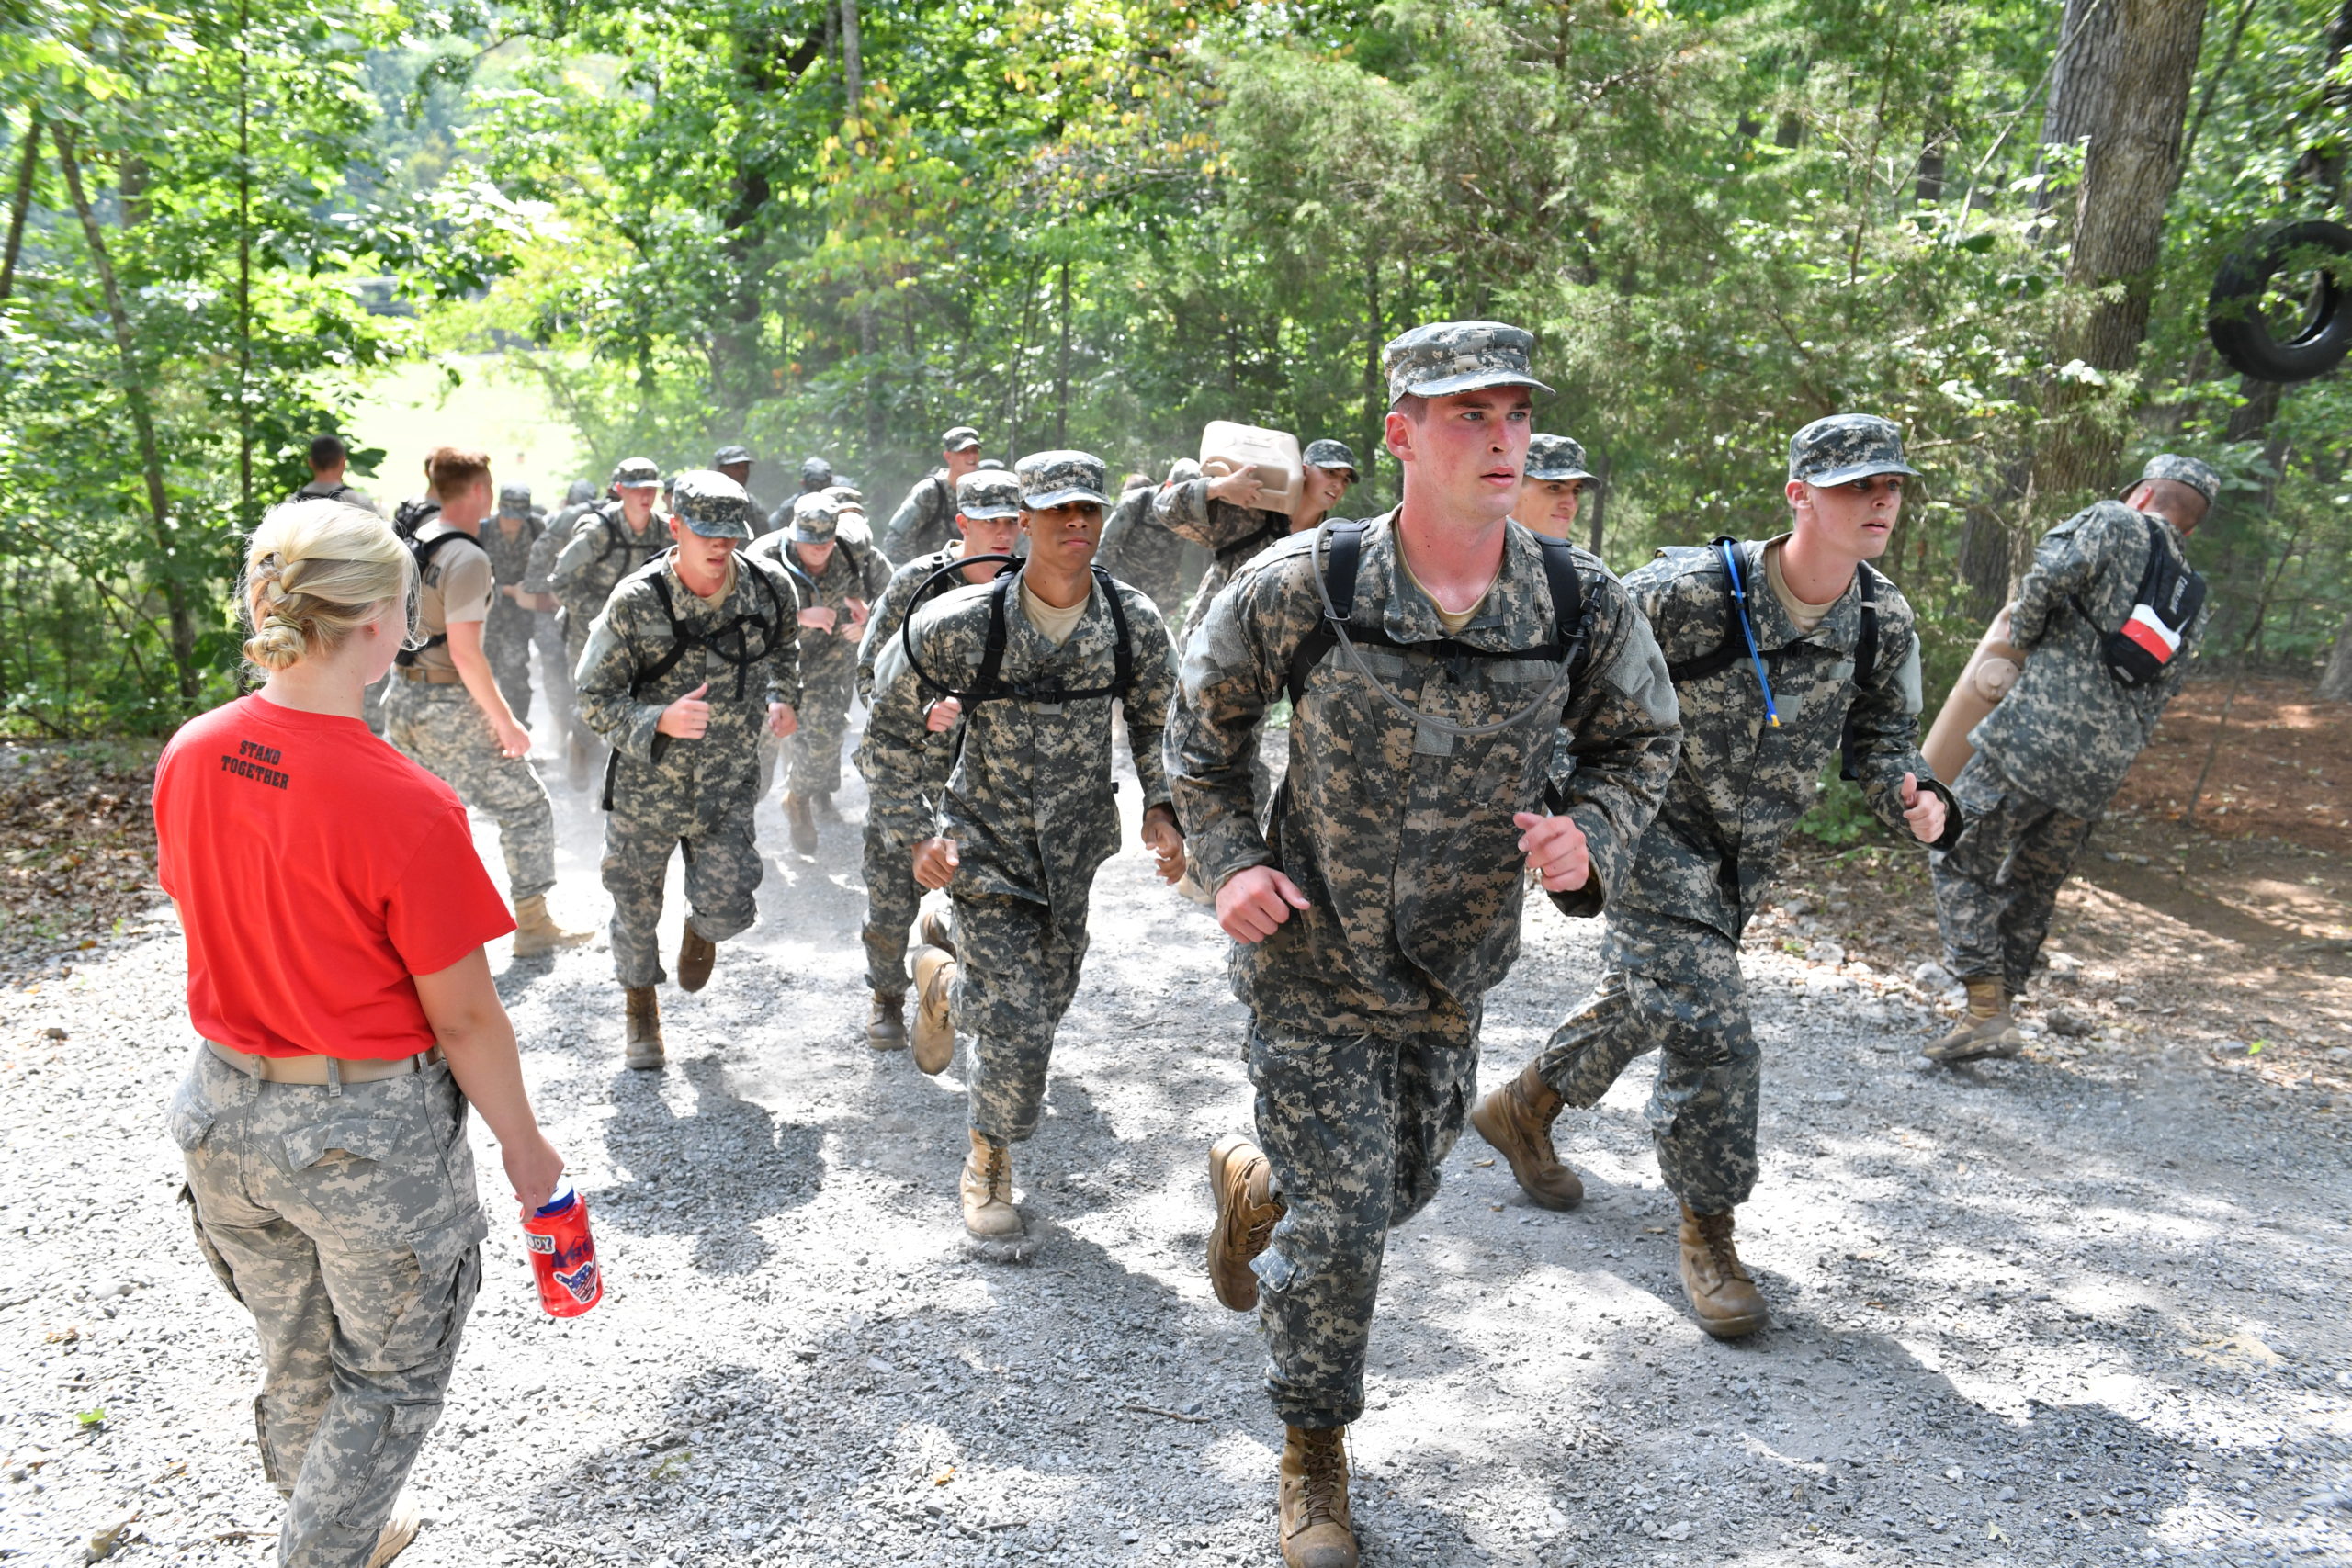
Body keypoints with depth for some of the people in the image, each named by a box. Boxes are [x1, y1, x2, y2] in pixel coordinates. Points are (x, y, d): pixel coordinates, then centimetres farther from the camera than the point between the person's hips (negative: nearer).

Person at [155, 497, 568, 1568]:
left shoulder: (189, 757, -8)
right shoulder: (405, 807, -28)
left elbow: (208, 920, 6)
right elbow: (462, 1016, -19)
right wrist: (524, 1146, -5)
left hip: (224, 1109, 7)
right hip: (370, 1133, -7)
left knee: (297, 1359, 29)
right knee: (391, 1379, 19)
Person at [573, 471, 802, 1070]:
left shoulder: (769, 587, -9)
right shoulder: (635, 602, -18)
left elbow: (784, 646, 16)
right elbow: (594, 700, -13)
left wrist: (782, 699, -1)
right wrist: (660, 721, -30)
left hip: (729, 789, 1)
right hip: (646, 788, -1)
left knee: (728, 910, -6)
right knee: (636, 908, 13)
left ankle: (700, 929, 35)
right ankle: (642, 1010, 42)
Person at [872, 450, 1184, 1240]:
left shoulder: (1136, 624, -9)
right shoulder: (959, 624, -19)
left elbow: (1156, 722, 8)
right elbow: (895, 727, -7)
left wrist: (1161, 810, -4)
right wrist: (917, 833, -10)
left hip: (1074, 843, 4)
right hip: (986, 841, -4)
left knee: (1048, 996, 17)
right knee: (1018, 1026, -6)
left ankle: (947, 982, 52)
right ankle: (988, 1163, 23)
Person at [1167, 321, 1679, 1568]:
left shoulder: (1583, 607, -12)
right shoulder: (1302, 585, -17)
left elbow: (1641, 741, 5)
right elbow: (1202, 719, 0)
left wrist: (1592, 832, -16)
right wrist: (1228, 859, -10)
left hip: (1454, 975, 4)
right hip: (1312, 963, -4)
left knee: (1398, 1188, 21)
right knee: (1339, 1225, -2)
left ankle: (1253, 1183, 56)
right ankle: (1314, 1460, 25)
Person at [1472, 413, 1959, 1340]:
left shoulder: (1885, 623, -7)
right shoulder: (1693, 593, -26)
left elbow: (1882, 739, 4)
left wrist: (1918, 802, -18)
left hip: (1745, 859, 7)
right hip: (1656, 836, -7)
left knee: (1646, 1002, 22)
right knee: (1709, 1032, -12)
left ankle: (1523, 1109, 47)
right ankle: (1707, 1236, 9)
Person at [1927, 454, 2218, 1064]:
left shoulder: (2116, 524, 4)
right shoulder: (2192, 605, 21)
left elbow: (2056, 567, -17)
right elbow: (2156, 697, 19)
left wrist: (2024, 633, -1)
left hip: (2039, 736, -7)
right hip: (2105, 769, 7)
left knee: (1958, 859, 2)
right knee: (2034, 887, 19)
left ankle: (1988, 1013, -6)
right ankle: (1999, 1010, 26)